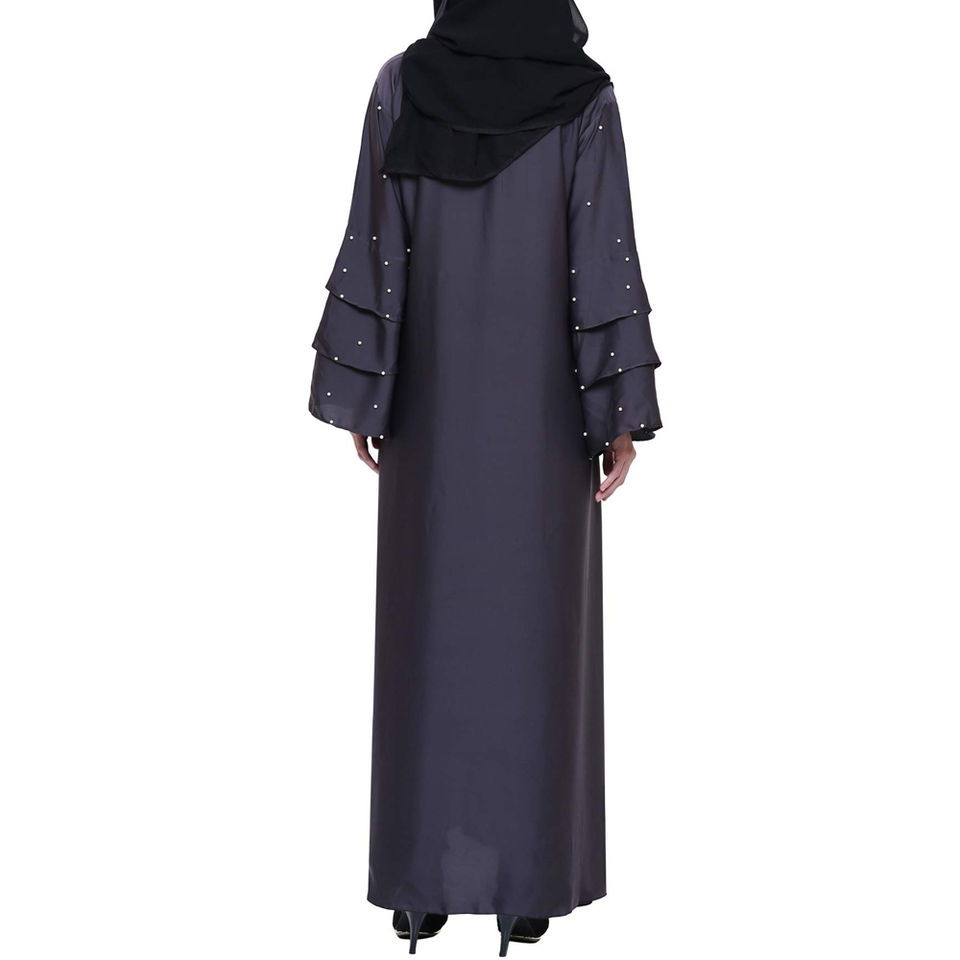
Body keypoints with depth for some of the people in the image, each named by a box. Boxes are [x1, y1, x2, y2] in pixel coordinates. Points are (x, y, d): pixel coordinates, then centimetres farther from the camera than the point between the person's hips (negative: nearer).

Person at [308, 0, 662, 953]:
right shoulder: (586, 97, -7)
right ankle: (526, 881, 11)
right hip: (541, 402, -1)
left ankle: (422, 882, 12)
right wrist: (625, 413, -5)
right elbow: (606, 256, -10)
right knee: (535, 631, 6)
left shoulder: (401, 83, -2)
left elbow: (373, 247, -4)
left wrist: (361, 393, 3)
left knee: (427, 626, 7)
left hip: (434, 395, 1)